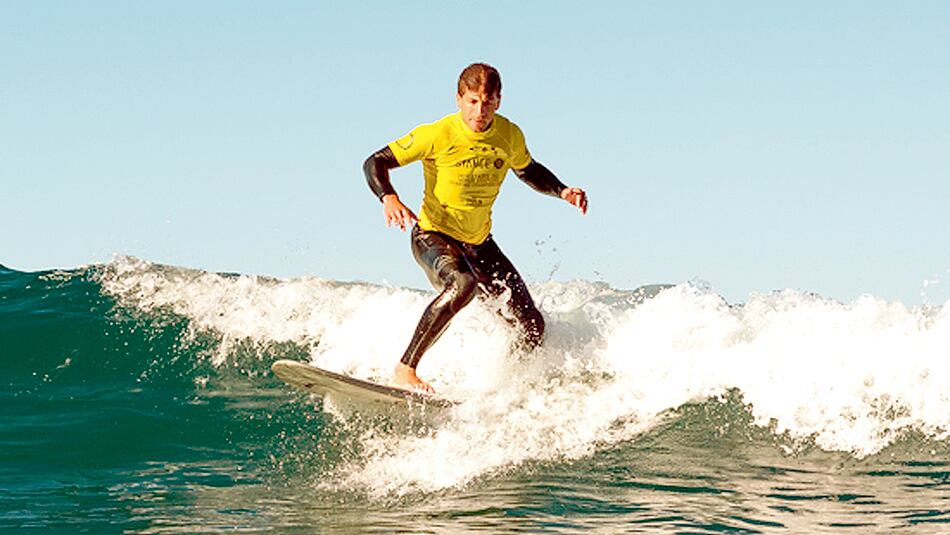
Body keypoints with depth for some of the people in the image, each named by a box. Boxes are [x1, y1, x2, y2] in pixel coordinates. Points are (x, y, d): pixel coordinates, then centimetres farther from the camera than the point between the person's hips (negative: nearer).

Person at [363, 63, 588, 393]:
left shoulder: (510, 137, -7)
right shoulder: (437, 135, -21)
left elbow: (528, 171, 16)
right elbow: (375, 163, -15)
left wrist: (562, 192, -2)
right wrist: (389, 198, -35)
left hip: (478, 244, 5)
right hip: (433, 236, -5)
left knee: (531, 328, -3)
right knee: (463, 284, -39)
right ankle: (404, 371, -35)